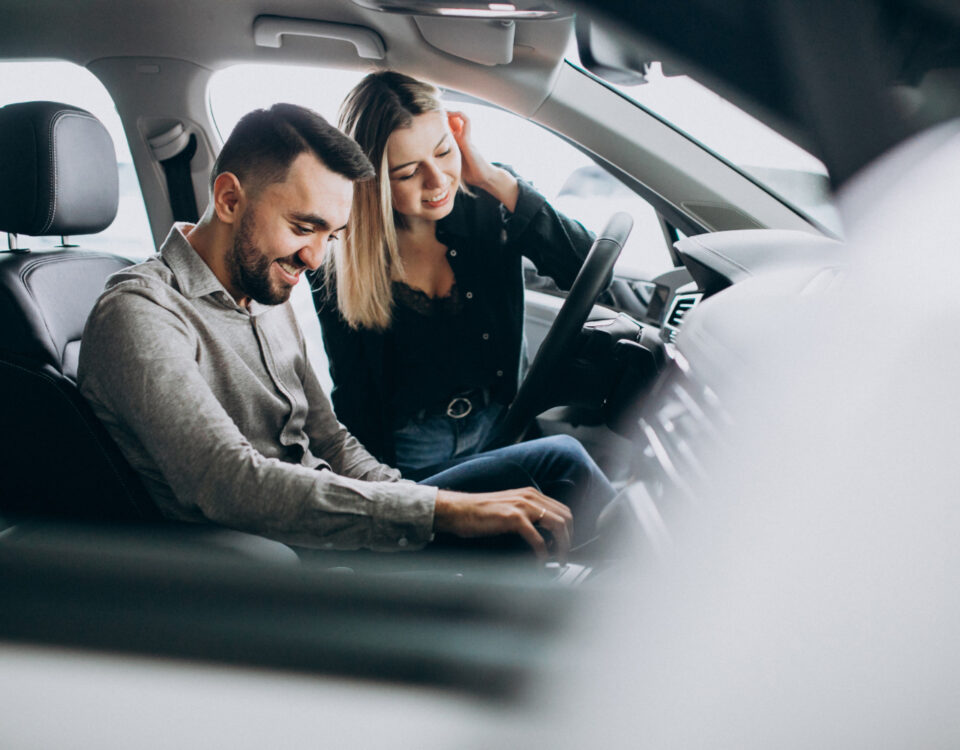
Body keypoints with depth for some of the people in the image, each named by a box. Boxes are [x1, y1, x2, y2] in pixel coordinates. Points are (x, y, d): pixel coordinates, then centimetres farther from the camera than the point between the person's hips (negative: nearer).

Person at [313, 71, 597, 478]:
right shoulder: (337, 264, -9)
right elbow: (351, 391, 0)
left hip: (500, 426, 3)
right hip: (410, 451, -3)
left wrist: (493, 178, -18)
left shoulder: (486, 207, -5)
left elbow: (590, 272, -16)